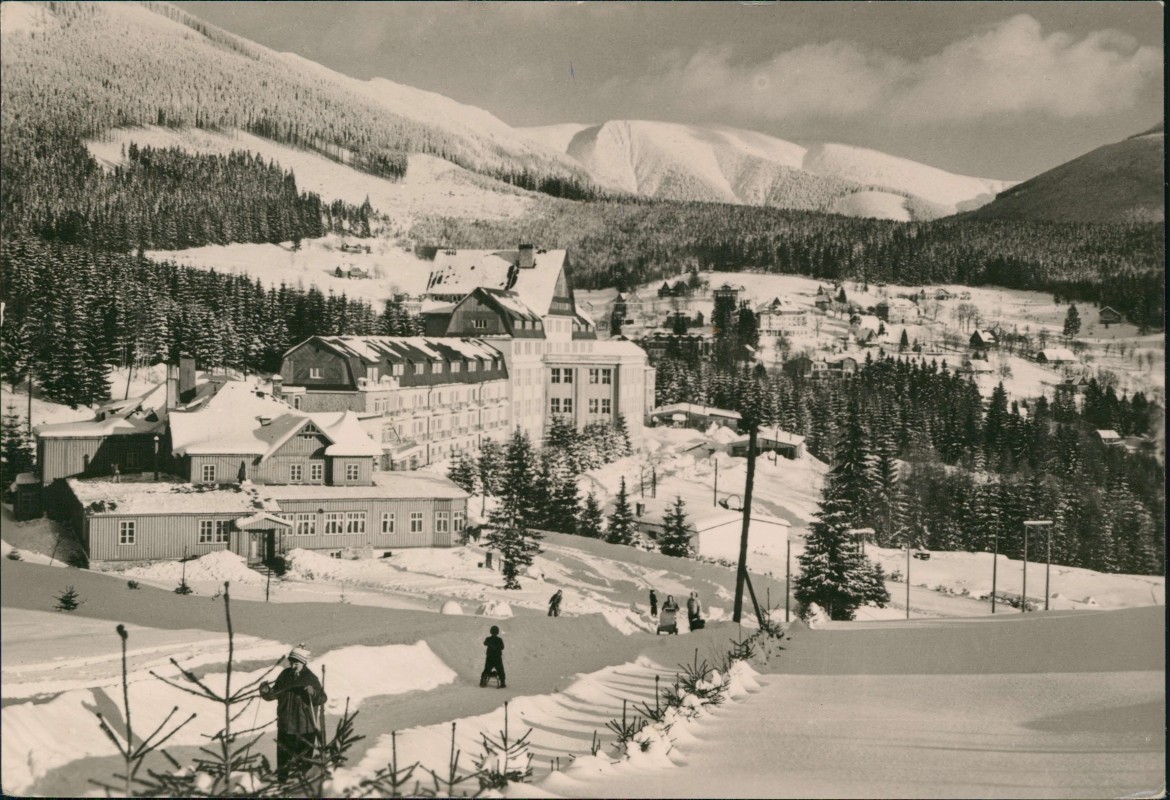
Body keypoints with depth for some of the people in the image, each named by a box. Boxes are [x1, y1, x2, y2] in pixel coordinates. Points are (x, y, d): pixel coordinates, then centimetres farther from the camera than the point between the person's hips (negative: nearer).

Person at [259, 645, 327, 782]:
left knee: (303, 759, 4)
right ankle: (282, 779, 26)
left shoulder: (311, 678, -10)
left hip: (305, 727, -4)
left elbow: (322, 699, -13)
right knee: (283, 756, 13)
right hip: (285, 724, 4)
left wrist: (313, 693, -32)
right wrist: (266, 691, -7)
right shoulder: (285, 675, 3)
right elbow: (275, 693, 13)